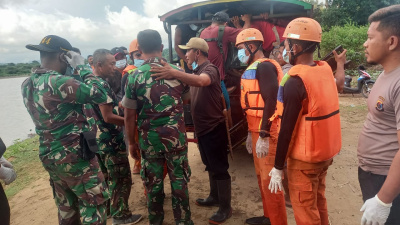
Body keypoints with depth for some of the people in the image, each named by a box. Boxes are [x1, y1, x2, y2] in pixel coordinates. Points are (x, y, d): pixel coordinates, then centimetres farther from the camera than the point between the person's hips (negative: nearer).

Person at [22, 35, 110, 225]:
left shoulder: (27, 84, 5)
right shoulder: (57, 82, -22)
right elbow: (100, 96, -21)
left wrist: (75, 72, 7)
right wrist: (82, 67, -11)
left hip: (49, 155, 9)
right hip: (74, 155, -8)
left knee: (66, 207, 22)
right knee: (94, 203, 7)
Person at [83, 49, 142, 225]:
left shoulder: (87, 83, 9)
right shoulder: (102, 85, -20)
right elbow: (108, 117, -23)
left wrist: (118, 105, 18)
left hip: (96, 140, 9)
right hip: (111, 141, -9)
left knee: (106, 178, 23)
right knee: (121, 179, 6)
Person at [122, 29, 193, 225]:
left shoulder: (134, 77, -8)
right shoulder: (176, 71, -3)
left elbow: (129, 115, -5)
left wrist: (131, 142, 6)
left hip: (149, 137, 0)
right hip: (175, 134, 1)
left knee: (153, 182, 14)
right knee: (179, 179, 12)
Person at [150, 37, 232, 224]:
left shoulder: (210, 69, -16)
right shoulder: (196, 71, 14)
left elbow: (202, 81, -40)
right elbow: (191, 95, 14)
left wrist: (174, 73, -51)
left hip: (214, 127, -9)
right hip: (202, 127, 9)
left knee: (220, 168, 1)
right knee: (211, 165, 20)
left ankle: (225, 208, 15)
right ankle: (214, 197, 37)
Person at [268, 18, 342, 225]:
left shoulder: (295, 81, -22)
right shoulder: (326, 70, 1)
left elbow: (287, 128, -21)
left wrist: (278, 167, -14)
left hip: (304, 158, -8)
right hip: (325, 151, 8)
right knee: (318, 203, 25)